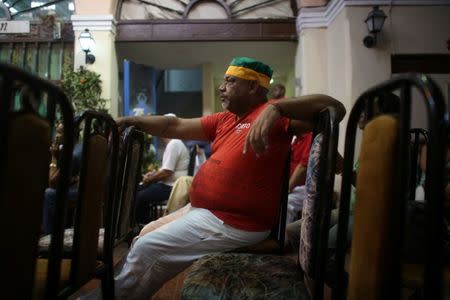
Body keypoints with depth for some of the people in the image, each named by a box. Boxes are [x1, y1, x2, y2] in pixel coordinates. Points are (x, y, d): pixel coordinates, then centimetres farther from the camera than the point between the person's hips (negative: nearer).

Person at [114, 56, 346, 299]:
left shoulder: (270, 115, -13)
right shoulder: (224, 120, 12)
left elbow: (336, 108, -23)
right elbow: (176, 127, 13)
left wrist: (276, 108, -36)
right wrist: (132, 121, 8)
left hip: (230, 224, -9)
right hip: (201, 210, 9)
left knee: (145, 250, -6)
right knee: (145, 237, 20)